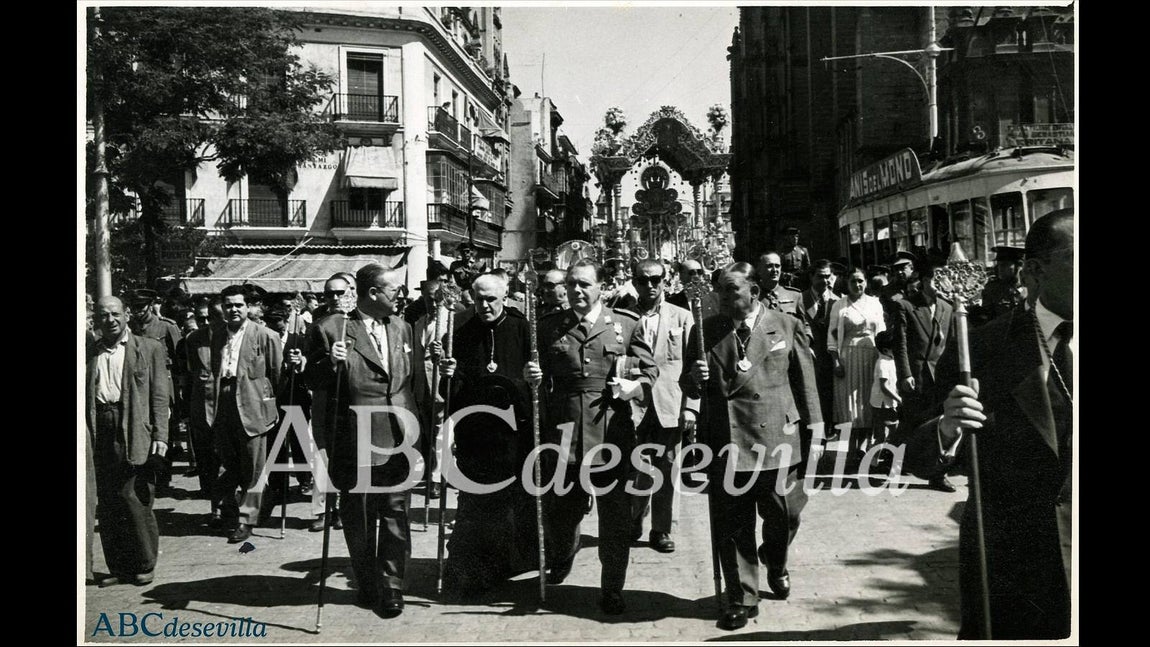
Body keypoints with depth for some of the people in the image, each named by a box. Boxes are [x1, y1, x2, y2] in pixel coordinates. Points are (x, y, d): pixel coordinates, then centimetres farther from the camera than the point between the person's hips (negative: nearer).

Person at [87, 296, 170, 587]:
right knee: (106, 505, 7)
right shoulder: (89, 353, 14)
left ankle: (144, 565, 10)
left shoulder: (149, 348, 5)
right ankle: (117, 567, 18)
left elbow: (160, 396, 1)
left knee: (134, 498, -4)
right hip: (101, 432, 4)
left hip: (135, 432, -4)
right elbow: (83, 397, 12)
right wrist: (85, 434, 1)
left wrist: (160, 436, -7)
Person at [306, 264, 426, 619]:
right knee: (358, 519, 10)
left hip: (398, 440, 3)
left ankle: (392, 589, 13)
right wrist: (330, 363, -22)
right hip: (354, 442, -3)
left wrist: (417, 427, 12)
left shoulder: (402, 327, 10)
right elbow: (313, 379, -1)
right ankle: (367, 585, 26)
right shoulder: (331, 330, -6)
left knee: (395, 516, 4)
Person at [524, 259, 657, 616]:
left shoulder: (626, 324, 5)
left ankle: (612, 589, 17)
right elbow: (539, 376, 16)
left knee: (615, 513, 2)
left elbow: (649, 371, 9)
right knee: (560, 507, 12)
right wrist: (530, 376, -7)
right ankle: (560, 560, 44)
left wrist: (635, 387, -12)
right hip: (563, 430, 2)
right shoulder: (549, 327, 9)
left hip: (612, 433, -1)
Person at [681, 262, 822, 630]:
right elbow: (689, 384, 12)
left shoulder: (787, 327, 3)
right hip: (726, 441, 1)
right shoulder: (705, 331, 6)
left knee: (784, 514, 6)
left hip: (776, 438, -1)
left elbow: (804, 382, 5)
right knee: (732, 528, 5)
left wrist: (815, 431, 4)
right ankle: (741, 601, 20)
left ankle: (775, 563, 40)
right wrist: (694, 378, -12)